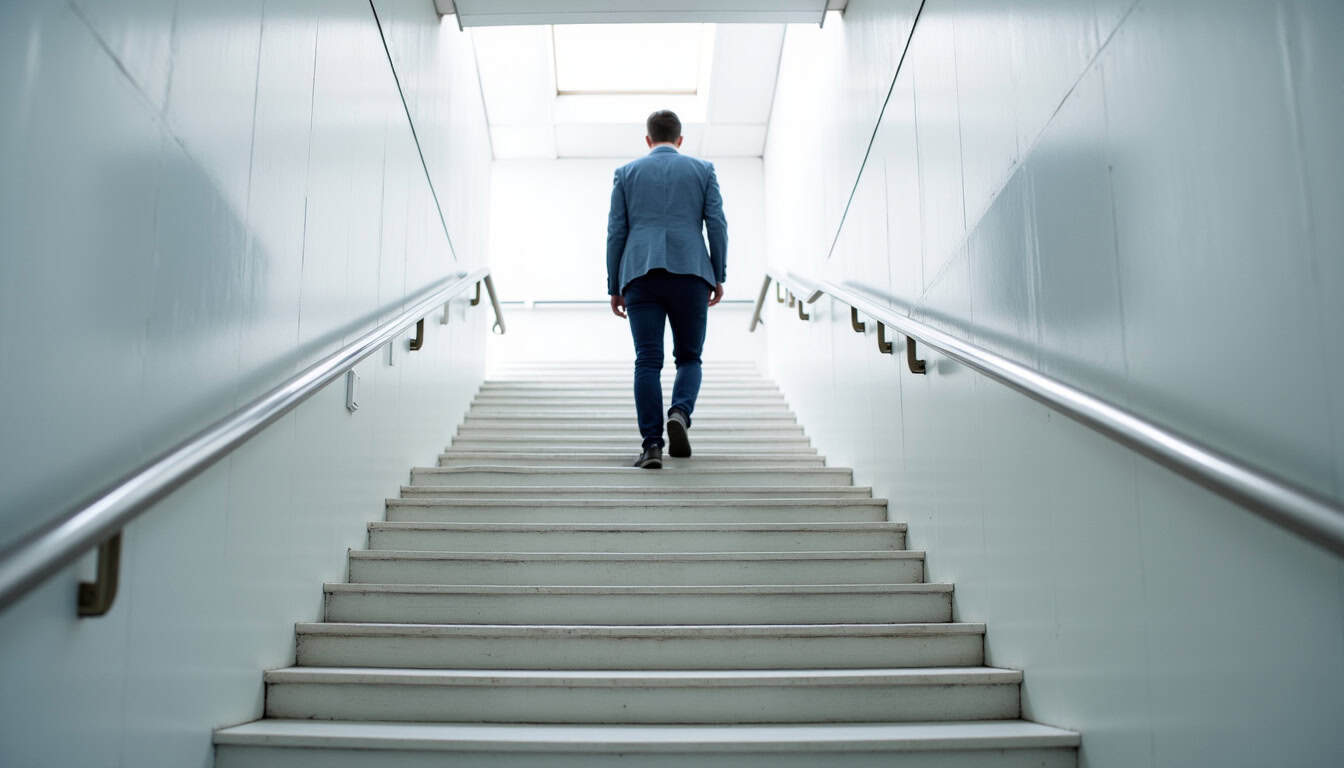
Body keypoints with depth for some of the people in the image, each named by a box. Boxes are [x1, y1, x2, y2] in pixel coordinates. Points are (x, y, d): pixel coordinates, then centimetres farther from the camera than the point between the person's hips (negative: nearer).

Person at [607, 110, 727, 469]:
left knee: (648, 361, 0)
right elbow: (716, 224, 5)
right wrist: (719, 276, 10)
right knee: (688, 356, 11)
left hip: (641, 275, 0)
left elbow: (616, 232, 10)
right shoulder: (703, 169, 13)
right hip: (690, 273, 0)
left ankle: (652, 444, -7)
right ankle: (680, 412, -16)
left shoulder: (626, 173, 15)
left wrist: (614, 287, 12)